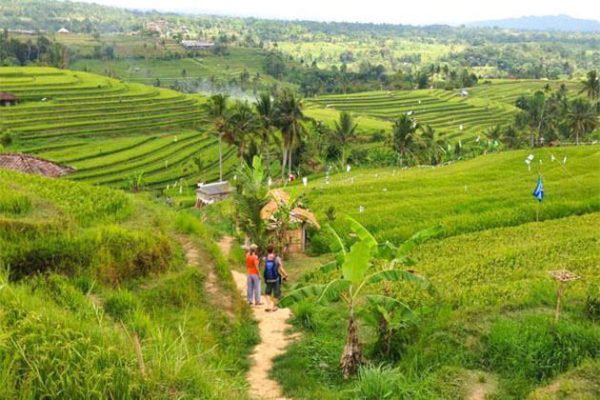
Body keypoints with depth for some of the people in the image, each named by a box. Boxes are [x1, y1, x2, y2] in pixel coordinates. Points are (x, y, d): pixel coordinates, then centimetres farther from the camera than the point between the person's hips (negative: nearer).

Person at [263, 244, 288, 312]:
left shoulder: (265, 259, -11)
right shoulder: (277, 259, -18)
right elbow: (281, 269, -16)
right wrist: (285, 275, -1)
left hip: (268, 280, 2)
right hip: (276, 280, -2)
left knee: (268, 293, 21)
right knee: (276, 293, 16)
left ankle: (268, 306, 8)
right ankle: (274, 307, 24)